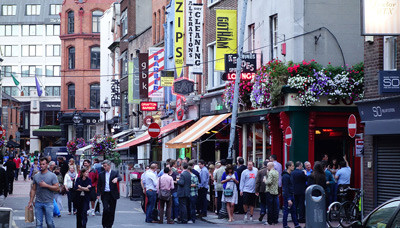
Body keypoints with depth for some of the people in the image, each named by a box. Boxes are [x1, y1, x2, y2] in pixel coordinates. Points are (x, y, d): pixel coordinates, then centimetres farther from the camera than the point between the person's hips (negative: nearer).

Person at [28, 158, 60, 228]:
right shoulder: (36, 176, 10)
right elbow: (33, 189, 12)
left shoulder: (52, 175, -1)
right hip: (38, 202, 3)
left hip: (48, 203, -3)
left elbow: (57, 188, -6)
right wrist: (31, 201, 7)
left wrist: (46, 185, -14)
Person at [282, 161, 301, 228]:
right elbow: (285, 188, -20)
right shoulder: (285, 176, -17)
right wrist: (288, 199, -22)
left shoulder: (290, 175, 12)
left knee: (293, 211, 12)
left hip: (291, 195, 9)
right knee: (286, 211, -2)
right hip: (287, 196, -9)